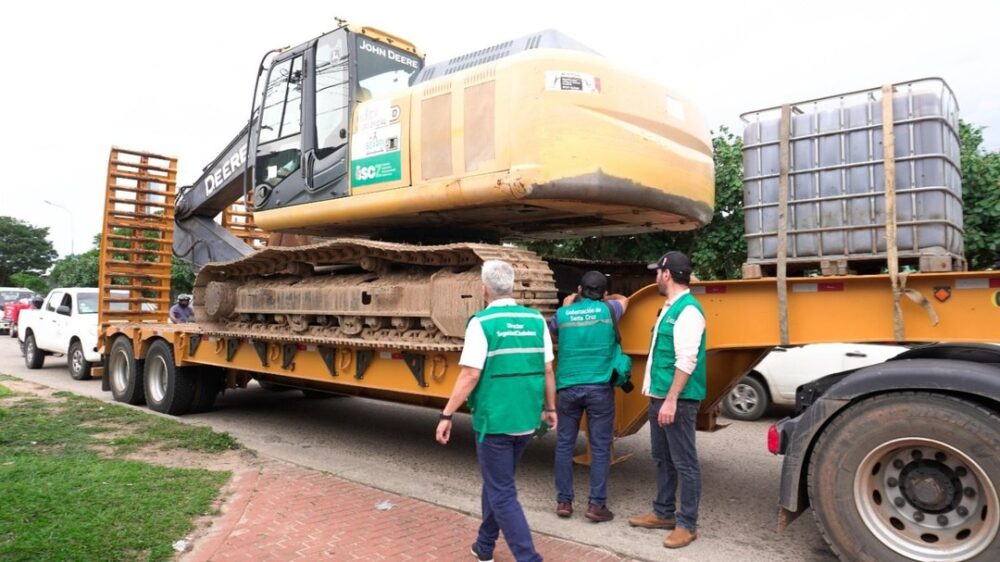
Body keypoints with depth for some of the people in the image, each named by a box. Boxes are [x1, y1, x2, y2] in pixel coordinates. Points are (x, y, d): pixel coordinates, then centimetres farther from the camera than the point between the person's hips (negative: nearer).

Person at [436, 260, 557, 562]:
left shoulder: (482, 322, -13)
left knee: (502, 493, 5)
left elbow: (470, 376, -16)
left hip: (494, 420, -6)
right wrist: (550, 408, 18)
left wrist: (447, 415, -8)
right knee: (496, 481, 24)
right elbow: (548, 371, 5)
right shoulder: (536, 320, 1)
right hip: (526, 420, 6)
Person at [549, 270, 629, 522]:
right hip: (599, 388, -1)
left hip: (567, 387, 2)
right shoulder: (607, 310, 2)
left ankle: (563, 501, 16)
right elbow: (624, 300, 25)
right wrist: (605, 299, 39)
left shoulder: (562, 314, 4)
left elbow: (552, 332, 26)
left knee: (564, 445, 10)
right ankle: (596, 504, 7)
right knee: (600, 447, 5)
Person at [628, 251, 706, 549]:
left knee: (684, 463, 1)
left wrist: (671, 400, -24)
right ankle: (664, 513, 30)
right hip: (660, 396, 10)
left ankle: (687, 524, 10)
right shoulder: (669, 308, 15)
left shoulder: (688, 310, -16)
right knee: (663, 459, 18)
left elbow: (686, 361, -22)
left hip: (677, 399, -10)